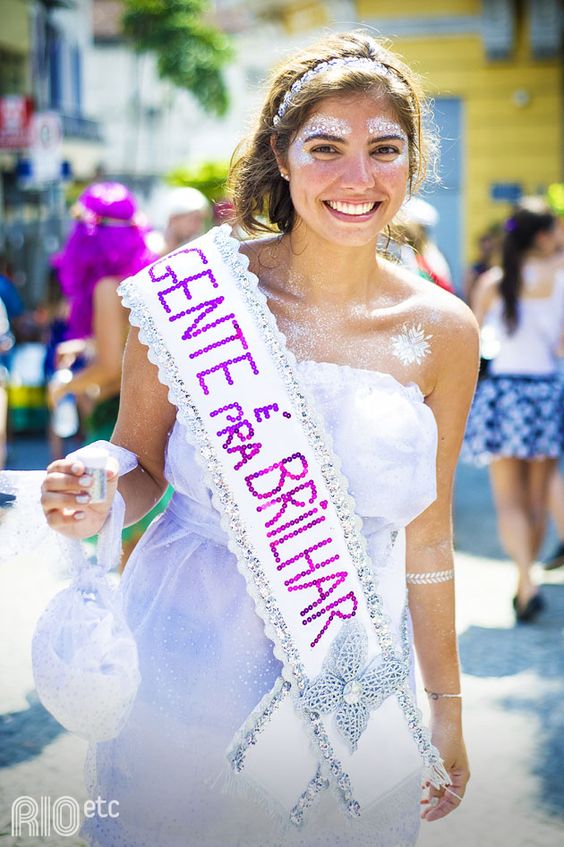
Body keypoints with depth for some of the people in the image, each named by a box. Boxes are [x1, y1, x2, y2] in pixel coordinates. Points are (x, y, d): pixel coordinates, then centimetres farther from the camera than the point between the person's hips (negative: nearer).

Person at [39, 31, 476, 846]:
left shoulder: (443, 332, -4)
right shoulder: (195, 293, -12)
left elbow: (427, 535, 5)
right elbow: (138, 470, 1)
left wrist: (447, 705, 11)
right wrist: (94, 506, -22)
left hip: (348, 681, 2)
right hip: (190, 662, -1)